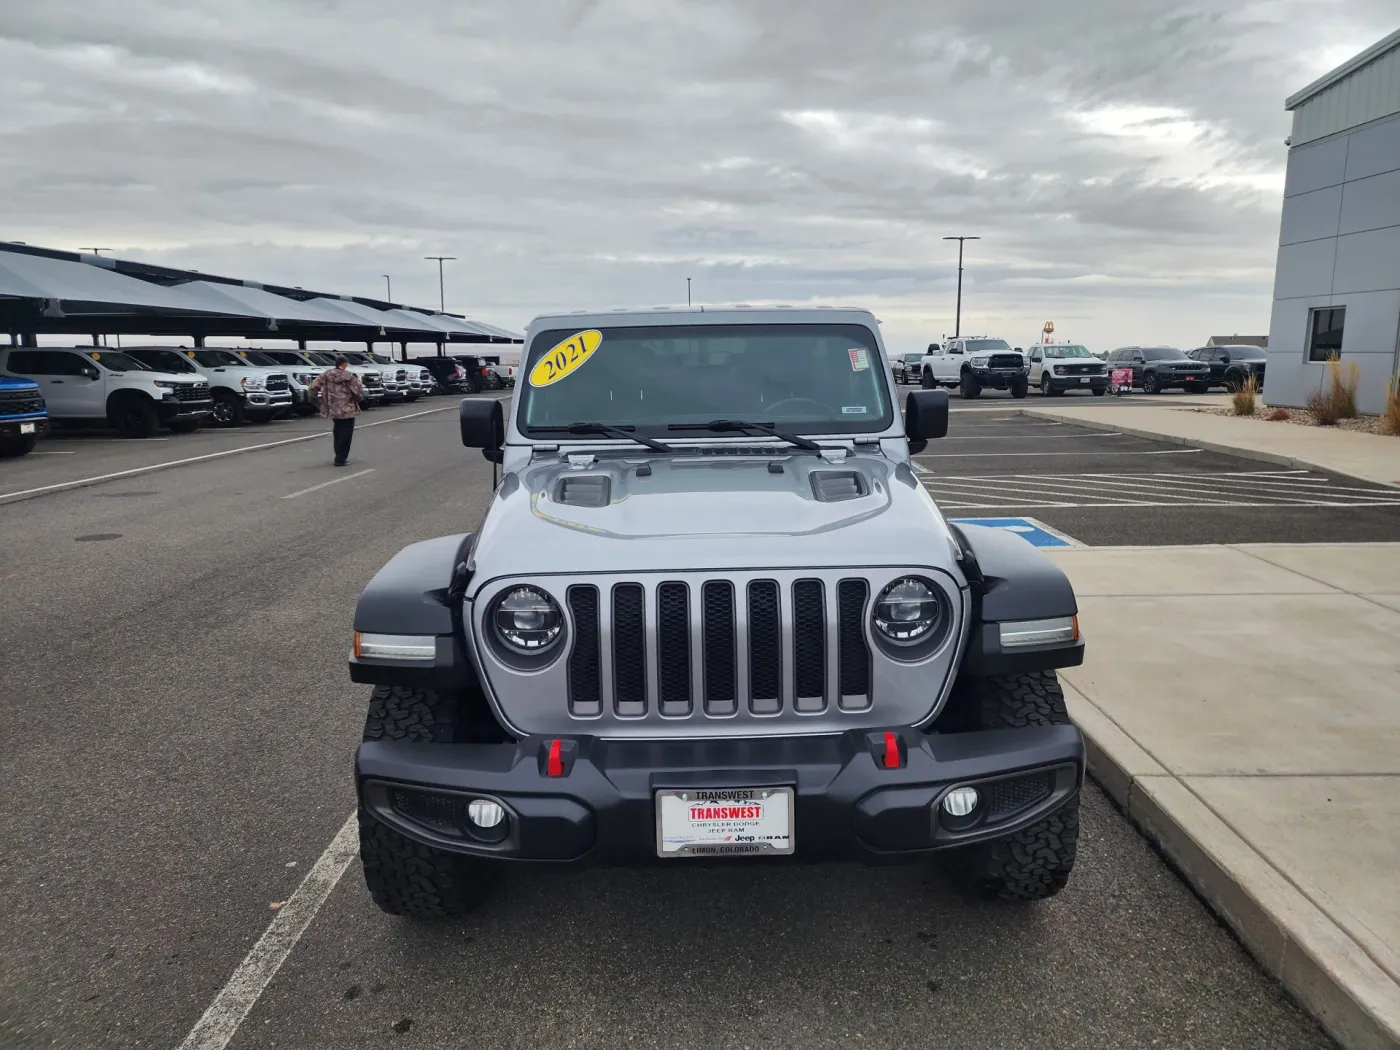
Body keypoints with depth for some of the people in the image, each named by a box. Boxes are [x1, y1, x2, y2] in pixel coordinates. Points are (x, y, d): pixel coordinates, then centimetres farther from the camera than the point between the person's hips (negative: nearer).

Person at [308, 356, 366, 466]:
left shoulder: (326, 374, 0)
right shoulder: (349, 376, -13)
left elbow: (313, 386, 0)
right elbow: (359, 392, -15)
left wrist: (319, 398, 12)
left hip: (333, 409, 5)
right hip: (347, 410, -5)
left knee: (337, 432, 21)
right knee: (345, 434, 2)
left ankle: (339, 456, 27)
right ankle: (340, 459, -3)